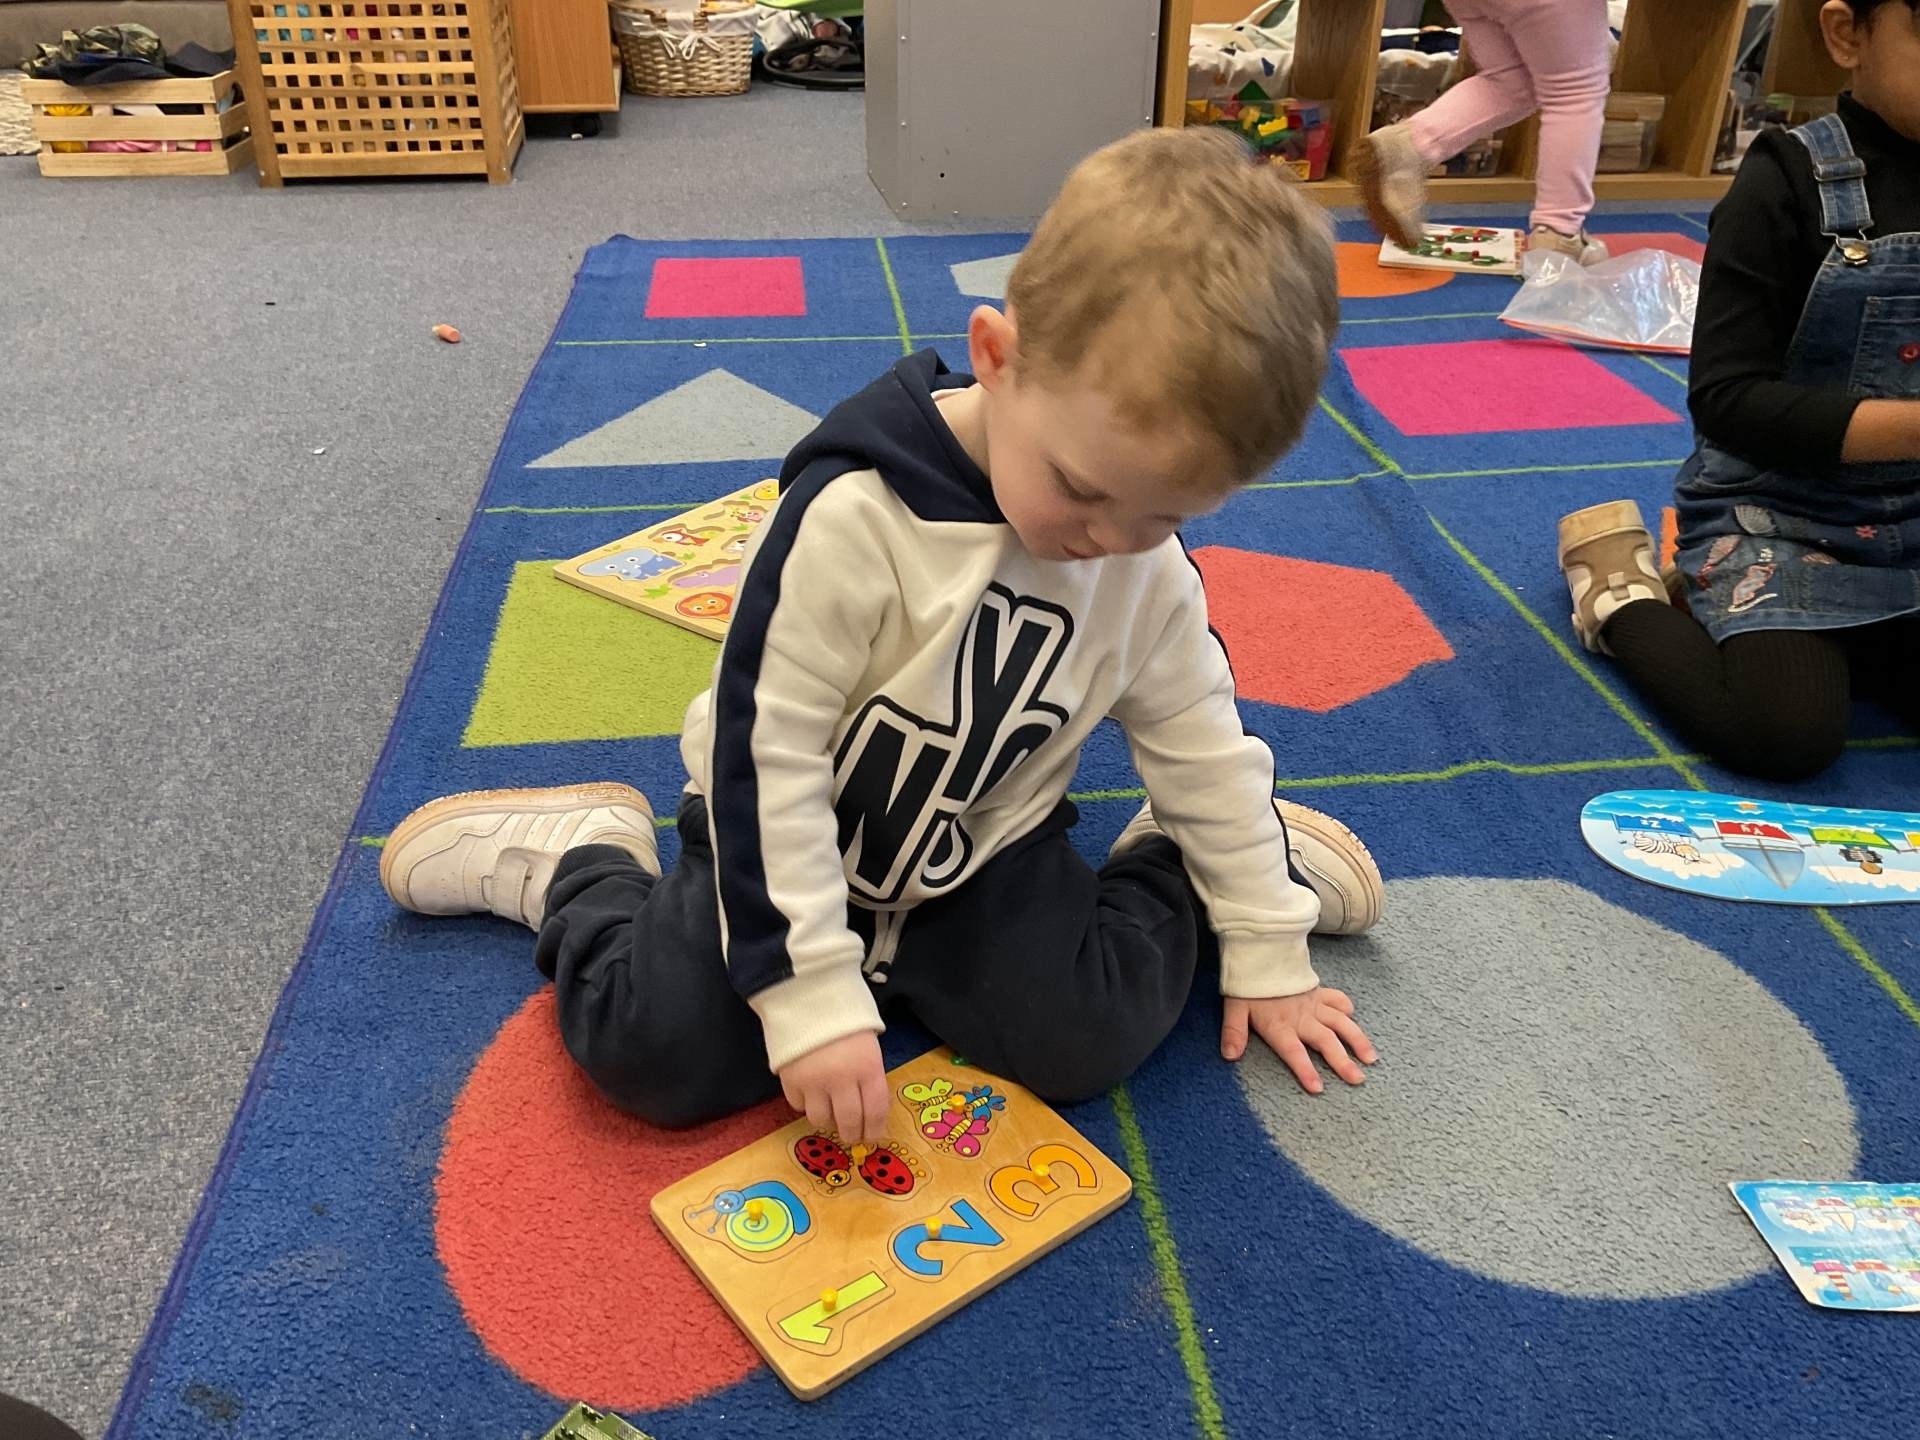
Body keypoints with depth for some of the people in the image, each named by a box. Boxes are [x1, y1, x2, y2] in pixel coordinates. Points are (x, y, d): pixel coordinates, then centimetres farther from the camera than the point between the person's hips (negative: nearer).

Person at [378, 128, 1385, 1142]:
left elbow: (1200, 739, 0)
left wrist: (1265, 954, 4)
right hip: (796, 834, -2)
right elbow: (765, 752, -26)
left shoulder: (1148, 561, -13)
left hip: (984, 855, 3)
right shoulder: (853, 519, -31)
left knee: (1085, 1047, -17)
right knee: (658, 1056, -16)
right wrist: (808, 994, -26)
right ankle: (579, 862, 12)